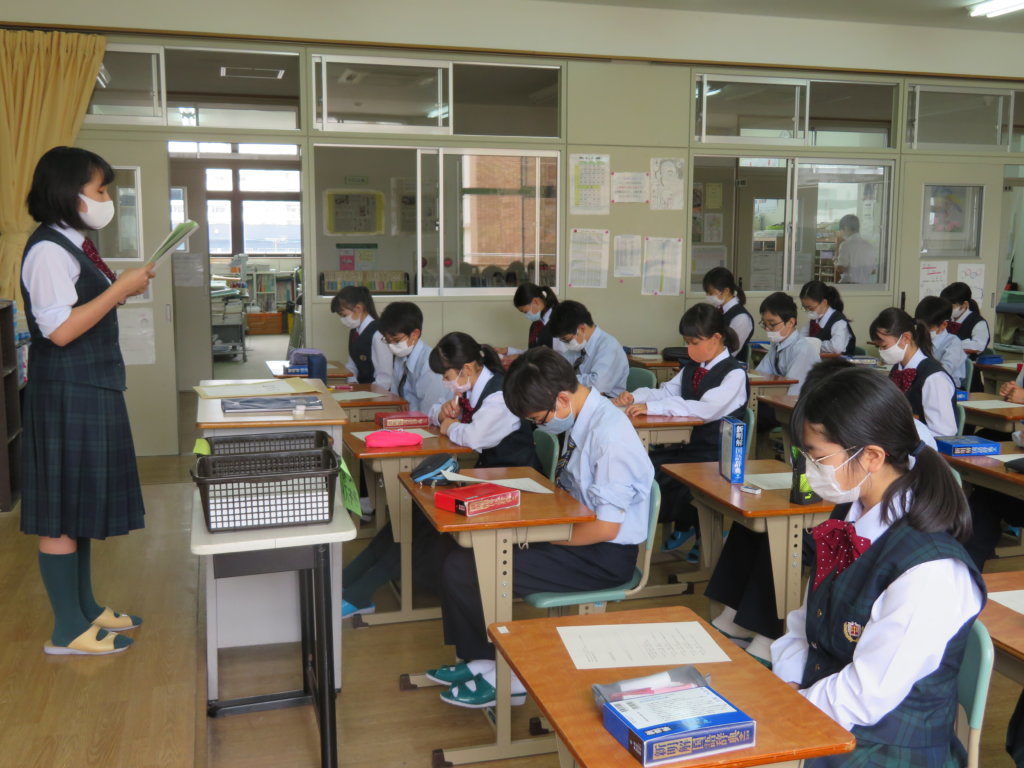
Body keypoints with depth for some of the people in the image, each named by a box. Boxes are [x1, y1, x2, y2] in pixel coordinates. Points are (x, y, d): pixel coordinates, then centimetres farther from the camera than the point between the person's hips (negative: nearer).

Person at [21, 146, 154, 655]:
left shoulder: (75, 245, 14)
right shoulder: (49, 250, -16)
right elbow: (60, 330, -22)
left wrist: (125, 291, 12)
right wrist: (120, 288, -19)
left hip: (92, 390, 10)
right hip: (66, 394, -10)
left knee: (83, 502, 15)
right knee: (63, 508, -2)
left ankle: (85, 608, 27)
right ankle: (68, 630, 7)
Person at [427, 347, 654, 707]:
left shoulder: (609, 434, -24)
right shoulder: (582, 421, 2)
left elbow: (606, 527, -23)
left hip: (604, 556, -9)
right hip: (577, 536, 9)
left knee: (466, 572, -14)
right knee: (460, 561, 3)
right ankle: (481, 659, 16)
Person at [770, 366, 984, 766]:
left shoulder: (931, 573, -24)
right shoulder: (849, 521, 2)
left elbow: (866, 697, -21)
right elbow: (804, 624, 11)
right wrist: (785, 685, -4)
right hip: (820, 725, 7)